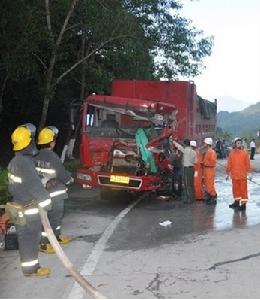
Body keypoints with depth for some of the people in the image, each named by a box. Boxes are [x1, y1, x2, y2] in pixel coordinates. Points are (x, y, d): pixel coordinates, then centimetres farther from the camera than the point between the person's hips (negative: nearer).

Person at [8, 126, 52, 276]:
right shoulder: (25, 162, -23)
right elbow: (35, 185, -24)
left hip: (20, 206, 9)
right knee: (30, 238, 2)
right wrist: (46, 201, -15)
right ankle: (30, 268, 11)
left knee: (26, 237, 16)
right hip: (29, 209, -9)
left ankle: (30, 264, 27)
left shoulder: (15, 161, 7)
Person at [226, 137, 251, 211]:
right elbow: (229, 164, 6)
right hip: (234, 175, 3)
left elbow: (247, 163, -2)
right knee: (235, 189, 12)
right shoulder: (232, 153, 3)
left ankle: (243, 204, 2)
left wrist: (248, 172, -6)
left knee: (243, 189, -1)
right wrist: (228, 173, 7)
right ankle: (236, 202, 26)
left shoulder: (244, 153, -3)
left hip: (242, 175, -3)